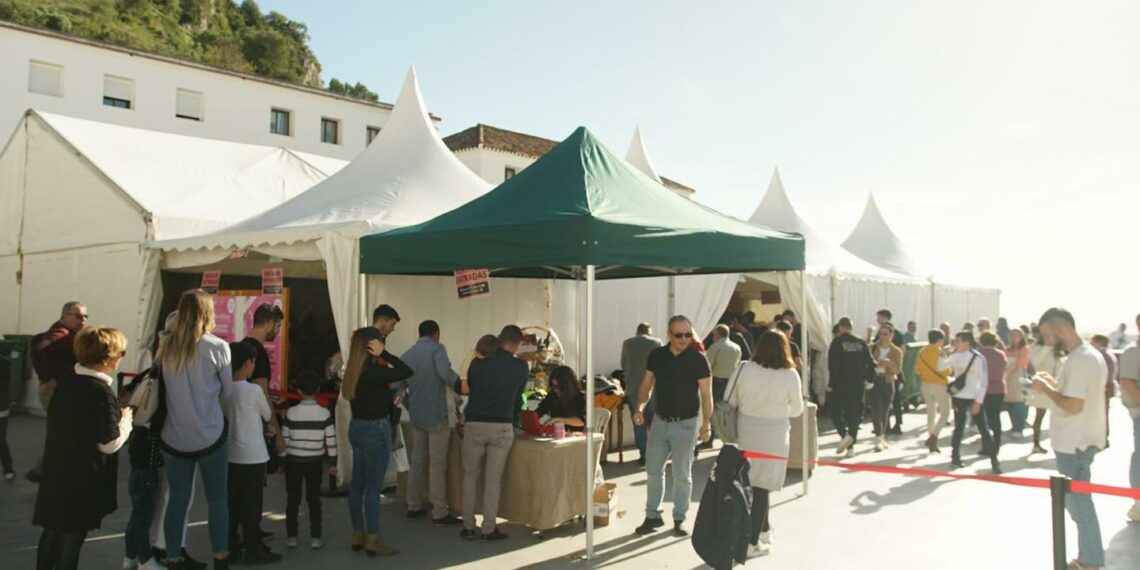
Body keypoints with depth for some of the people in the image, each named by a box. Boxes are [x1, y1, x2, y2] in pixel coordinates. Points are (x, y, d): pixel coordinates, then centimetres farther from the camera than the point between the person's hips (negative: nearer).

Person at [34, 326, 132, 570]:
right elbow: (109, 444, -18)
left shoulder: (65, 383, 2)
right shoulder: (102, 392, -22)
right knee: (72, 537, 8)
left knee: (52, 531, 21)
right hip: (84, 478, -7)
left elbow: (58, 424, 15)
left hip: (56, 472, 7)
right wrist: (125, 420, -2)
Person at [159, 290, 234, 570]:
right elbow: (227, 392, 1)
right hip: (209, 436, -3)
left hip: (174, 437, 3)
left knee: (177, 499, 12)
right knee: (217, 498, 9)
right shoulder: (217, 347, -10)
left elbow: (165, 388, 12)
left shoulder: (167, 347, 0)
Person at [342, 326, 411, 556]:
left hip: (357, 428, 9)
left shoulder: (354, 370, 5)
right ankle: (373, 541, 4)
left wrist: (390, 402, 20)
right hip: (375, 430, -9)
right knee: (373, 487, -3)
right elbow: (407, 372, -24)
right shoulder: (373, 371, -21)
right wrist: (383, 354, -20)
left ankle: (358, 535, 23)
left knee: (358, 484, 13)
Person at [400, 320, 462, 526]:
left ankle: (413, 507, 21)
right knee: (437, 465, -3)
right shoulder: (437, 349, -8)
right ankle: (439, 513, 0)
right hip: (436, 416, -6)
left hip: (416, 417, 6)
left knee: (418, 461, 16)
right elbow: (445, 372, -26)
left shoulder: (407, 355, 11)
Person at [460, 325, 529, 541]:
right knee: (493, 479, 7)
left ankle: (468, 527, 15)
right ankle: (489, 529, 9)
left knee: (470, 476, 13)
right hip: (502, 427, -1)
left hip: (474, 425, 1)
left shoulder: (477, 364, -1)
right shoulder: (521, 367, -2)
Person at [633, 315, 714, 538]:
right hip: (660, 421, 4)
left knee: (682, 474, 7)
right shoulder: (656, 355, 0)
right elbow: (647, 384, 7)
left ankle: (679, 519, 20)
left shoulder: (698, 359, -11)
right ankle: (652, 516, 23)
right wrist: (640, 407, -8)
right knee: (653, 469, 10)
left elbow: (706, 393, -10)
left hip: (686, 423, -4)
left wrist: (707, 423, -17)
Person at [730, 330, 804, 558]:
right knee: (762, 487, 4)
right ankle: (752, 542, 9)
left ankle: (764, 530, 34)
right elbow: (796, 410, -1)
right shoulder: (790, 375, -11)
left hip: (746, 431, 3)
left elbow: (731, 401, 1)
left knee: (750, 483, 18)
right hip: (773, 435, -3)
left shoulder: (744, 369, -7)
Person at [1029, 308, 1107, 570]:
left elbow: (1073, 405, -27)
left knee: (1077, 502, 1)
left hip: (1074, 443, -10)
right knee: (1078, 500, 19)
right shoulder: (1092, 354, 10)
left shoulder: (1078, 360, -23)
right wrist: (1056, 384, 10)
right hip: (1084, 439, 10)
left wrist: (1045, 388, -15)